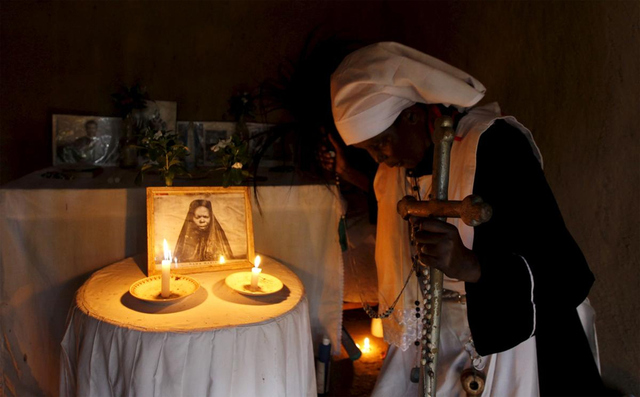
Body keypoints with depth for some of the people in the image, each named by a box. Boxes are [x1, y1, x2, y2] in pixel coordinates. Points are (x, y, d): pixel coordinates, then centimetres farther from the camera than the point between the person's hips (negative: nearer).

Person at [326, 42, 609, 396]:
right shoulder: (399, 161, -1)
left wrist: (469, 266, -42)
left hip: (510, 338, -6)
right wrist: (350, 174, 12)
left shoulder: (495, 146, -23)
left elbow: (566, 274, -26)